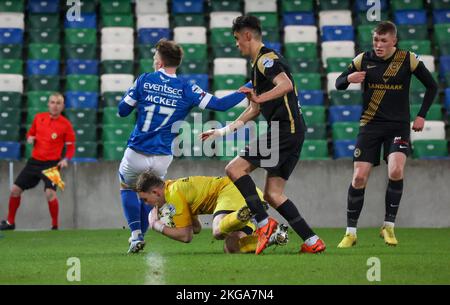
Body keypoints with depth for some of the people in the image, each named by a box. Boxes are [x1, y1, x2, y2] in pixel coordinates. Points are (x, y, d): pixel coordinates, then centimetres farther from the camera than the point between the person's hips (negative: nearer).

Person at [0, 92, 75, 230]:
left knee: (50, 193, -24)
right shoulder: (39, 117, 4)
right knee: (15, 189, 5)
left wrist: (65, 159, -21)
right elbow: (31, 133, 18)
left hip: (51, 164, -5)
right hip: (34, 161, 5)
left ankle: (55, 226, -7)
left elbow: (71, 147, -3)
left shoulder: (65, 125, -7)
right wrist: (30, 138, -5)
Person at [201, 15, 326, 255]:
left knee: (235, 169, -11)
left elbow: (286, 85, -25)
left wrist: (259, 98, -33)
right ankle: (312, 242, 1)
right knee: (272, 194, 7)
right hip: (292, 132, 10)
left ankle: (264, 222, -15)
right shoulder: (259, 64, 25)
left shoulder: (265, 58, -6)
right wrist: (222, 131, 33)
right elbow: (254, 110, 33)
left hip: (284, 128, -10)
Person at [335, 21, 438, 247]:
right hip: (370, 125, 1)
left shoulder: (408, 59, -4)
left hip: (398, 126, -1)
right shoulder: (364, 59, -1)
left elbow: (432, 86, 6)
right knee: (359, 178, -6)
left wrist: (421, 116, -1)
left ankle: (388, 226, -5)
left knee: (396, 171, -23)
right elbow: (339, 84, 6)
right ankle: (350, 232, 7)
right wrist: (348, 79, -17)